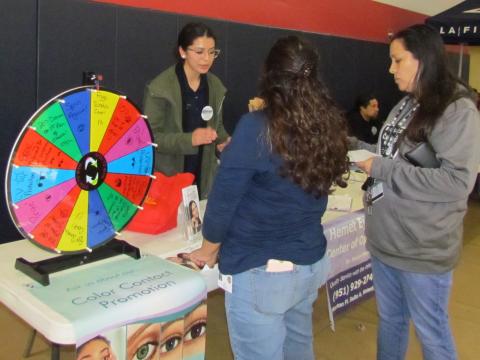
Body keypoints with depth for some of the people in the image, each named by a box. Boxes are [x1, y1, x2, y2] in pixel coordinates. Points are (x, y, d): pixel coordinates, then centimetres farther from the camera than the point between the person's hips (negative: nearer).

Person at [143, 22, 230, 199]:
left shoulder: (216, 85, 3)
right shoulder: (159, 87, -14)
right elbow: (149, 136, -15)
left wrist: (224, 140, -6)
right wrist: (189, 139, -28)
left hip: (202, 177, 5)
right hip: (166, 178, -4)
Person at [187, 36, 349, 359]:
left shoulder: (258, 129, -19)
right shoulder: (330, 125, -2)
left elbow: (224, 197, -14)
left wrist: (209, 249, 4)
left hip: (261, 272, -6)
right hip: (313, 262, 6)